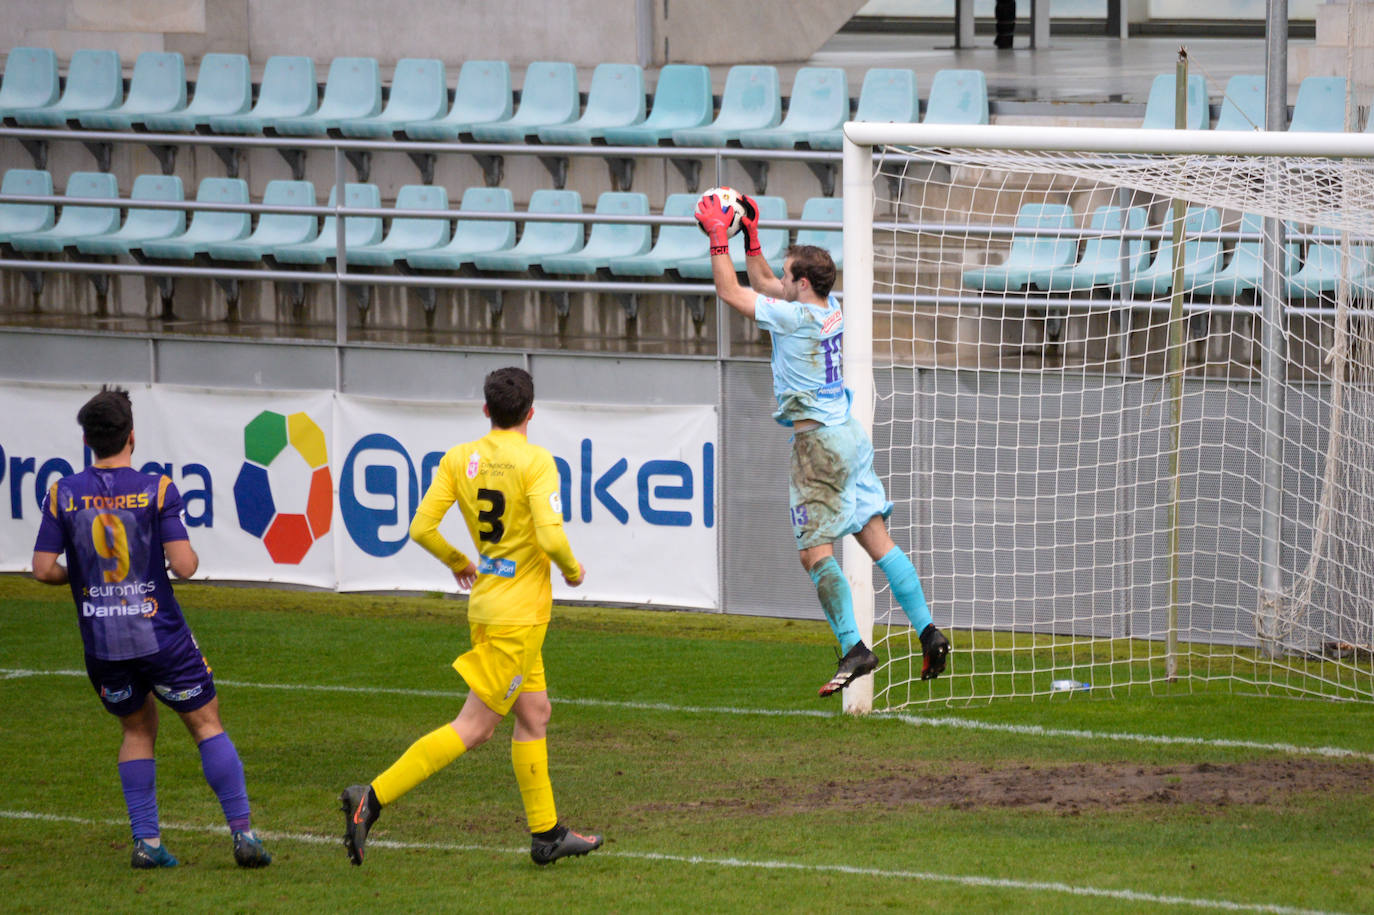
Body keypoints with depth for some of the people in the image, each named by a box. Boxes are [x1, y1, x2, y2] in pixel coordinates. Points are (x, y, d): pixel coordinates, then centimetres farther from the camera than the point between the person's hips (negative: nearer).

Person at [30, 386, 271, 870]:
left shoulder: (63, 494, -2)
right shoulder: (157, 490, -9)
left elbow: (44, 569, -2)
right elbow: (184, 565, -13)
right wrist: (190, 555, 10)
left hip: (102, 644, 3)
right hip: (160, 635, -3)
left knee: (137, 730, 20)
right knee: (206, 723, 7)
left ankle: (146, 841, 12)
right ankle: (242, 831, -1)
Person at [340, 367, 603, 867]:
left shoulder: (459, 459, 2)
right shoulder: (535, 461, -15)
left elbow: (421, 528, -1)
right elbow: (551, 538, -24)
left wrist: (457, 561, 17)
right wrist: (572, 570, -2)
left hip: (487, 601, 7)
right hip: (519, 614, -7)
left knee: (534, 713, 17)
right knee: (473, 727, -6)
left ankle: (547, 834, 23)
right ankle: (373, 798, -14)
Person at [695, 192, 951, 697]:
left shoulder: (796, 317, -16)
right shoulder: (830, 310, 7)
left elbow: (730, 292, -10)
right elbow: (763, 284, 24)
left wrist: (719, 238, -2)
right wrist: (750, 236, 18)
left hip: (819, 442, -9)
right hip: (849, 431, 9)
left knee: (815, 552, -9)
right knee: (878, 539, 8)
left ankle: (853, 647, -18)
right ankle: (928, 632, 3)